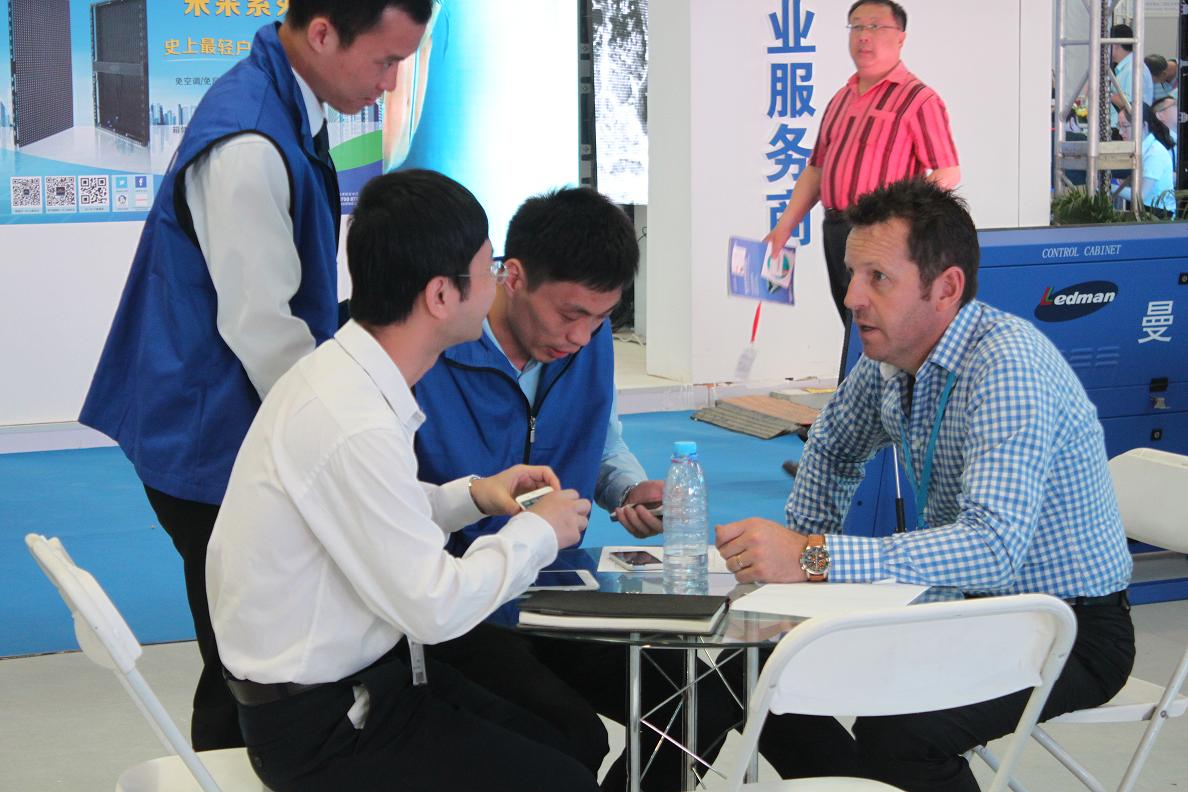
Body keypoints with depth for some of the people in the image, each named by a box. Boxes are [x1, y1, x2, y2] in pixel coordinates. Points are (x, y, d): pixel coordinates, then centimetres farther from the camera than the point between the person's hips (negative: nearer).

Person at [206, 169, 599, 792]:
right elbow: (434, 606, -24)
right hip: (317, 725, -9)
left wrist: (474, 496, 7)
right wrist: (536, 533, -9)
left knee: (561, 742, 8)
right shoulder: (353, 427, -28)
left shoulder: (337, 370, 2)